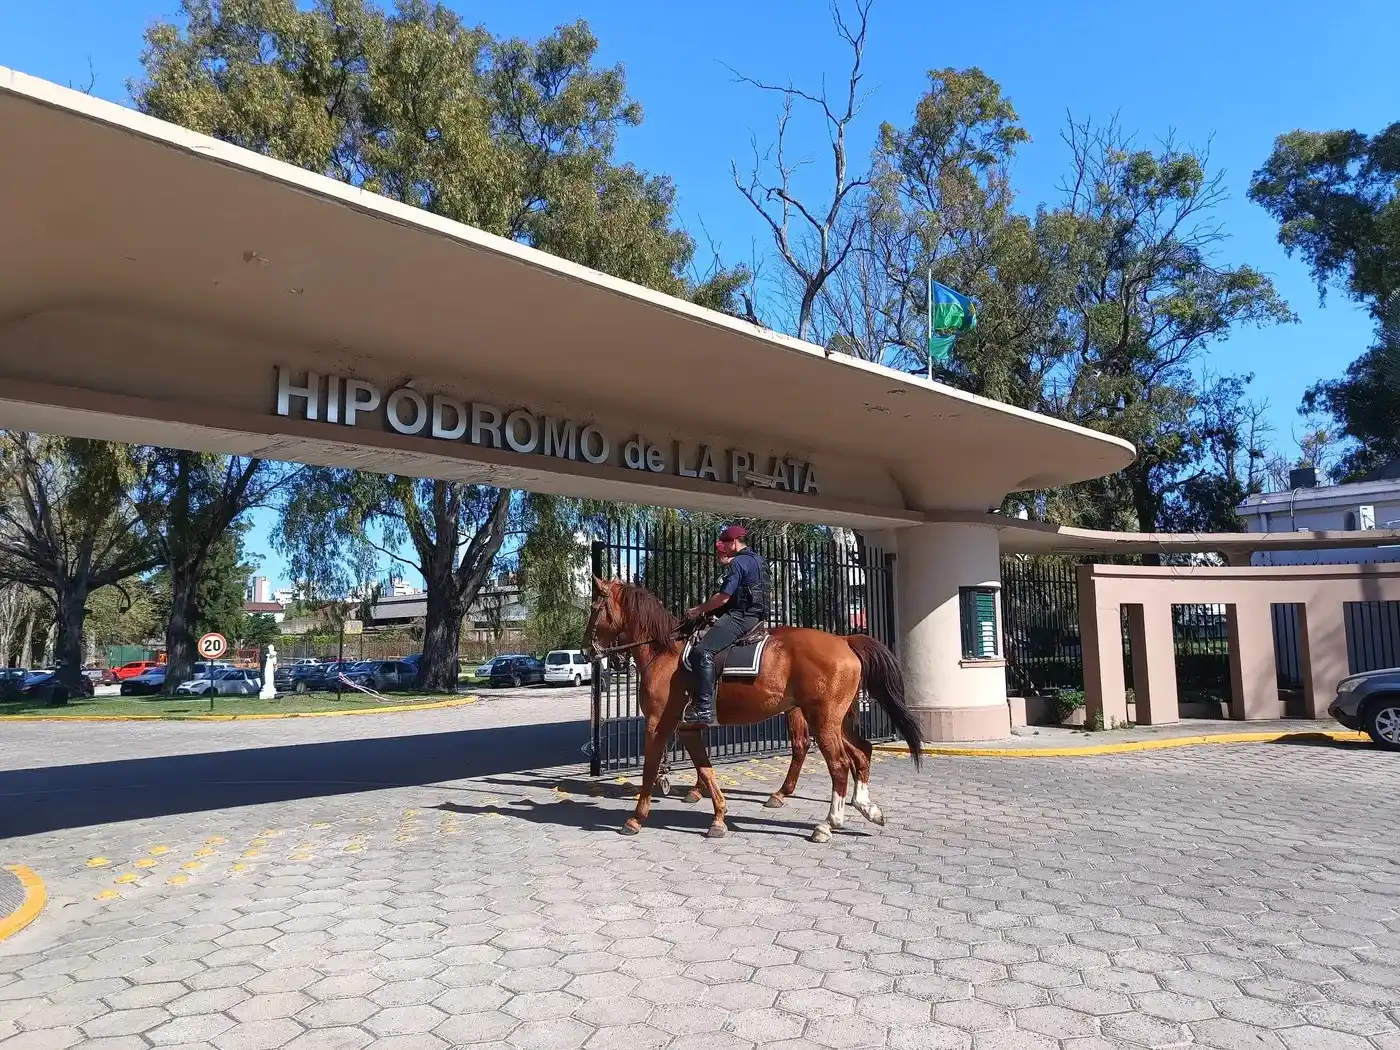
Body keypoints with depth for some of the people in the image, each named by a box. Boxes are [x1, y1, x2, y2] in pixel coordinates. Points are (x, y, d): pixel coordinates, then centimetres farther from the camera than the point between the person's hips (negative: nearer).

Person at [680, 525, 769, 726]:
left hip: (740, 616, -11)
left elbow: (723, 597, -16)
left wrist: (698, 610, -5)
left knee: (703, 652, -24)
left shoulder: (738, 563, -11)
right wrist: (727, 562, 29)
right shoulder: (757, 560, 20)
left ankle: (704, 709, -33)